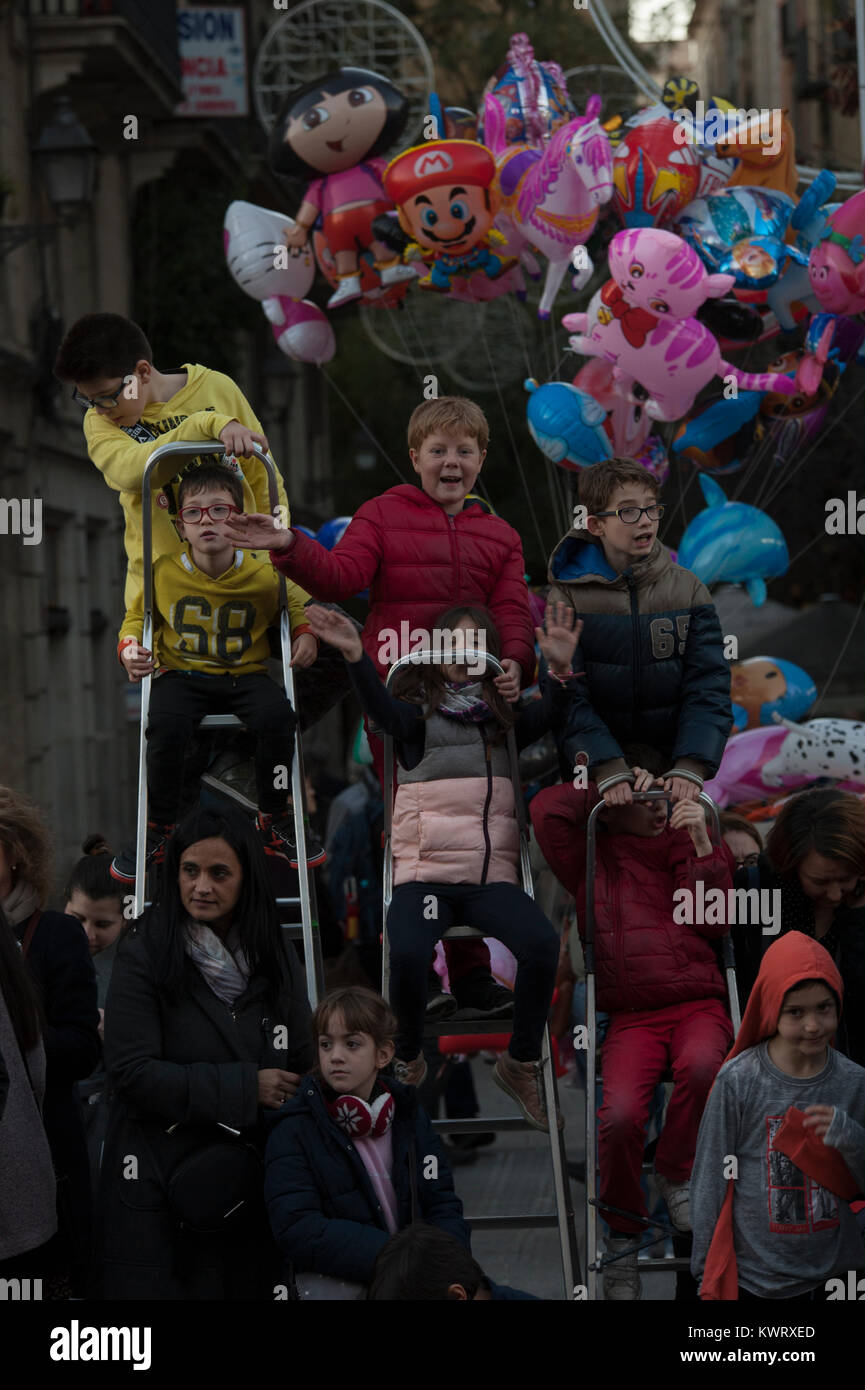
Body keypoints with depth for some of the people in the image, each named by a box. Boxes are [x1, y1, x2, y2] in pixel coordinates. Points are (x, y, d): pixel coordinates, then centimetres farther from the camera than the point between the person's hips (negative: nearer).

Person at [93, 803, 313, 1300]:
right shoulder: (146, 953, -8)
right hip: (157, 1179, -4)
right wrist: (244, 1087, -15)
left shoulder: (275, 956, 6)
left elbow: (302, 1065, 10)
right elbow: (131, 1071, -16)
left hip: (248, 1181, 4)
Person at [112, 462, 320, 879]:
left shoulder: (264, 575, -5)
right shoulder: (164, 573, -3)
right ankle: (157, 825, -8)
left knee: (277, 716, -30)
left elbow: (295, 602, 16)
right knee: (166, 724, -32)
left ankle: (274, 818, -5)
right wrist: (129, 646, -4)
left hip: (245, 675, 0)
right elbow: (137, 616, 16)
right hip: (182, 675, 0)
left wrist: (305, 632, -3)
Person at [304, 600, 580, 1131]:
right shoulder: (419, 708, 11)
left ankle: (521, 1064, -3)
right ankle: (409, 1061, -1)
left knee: (543, 945, -27)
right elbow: (385, 711, -11)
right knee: (408, 953, -32)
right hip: (424, 871, -2)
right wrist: (356, 657, -30)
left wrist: (562, 670, -21)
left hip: (492, 874, 2)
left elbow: (544, 720, -1)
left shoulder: (503, 712, 18)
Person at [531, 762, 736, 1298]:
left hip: (698, 1006, 1)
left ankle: (676, 1174, -9)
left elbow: (711, 921, 4)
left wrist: (701, 844, -4)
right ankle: (622, 1235, -4)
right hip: (633, 1017, 0)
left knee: (699, 1064, -38)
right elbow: (547, 810, 0)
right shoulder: (594, 860, 15)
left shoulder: (692, 846, 19)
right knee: (620, 1116, -29)